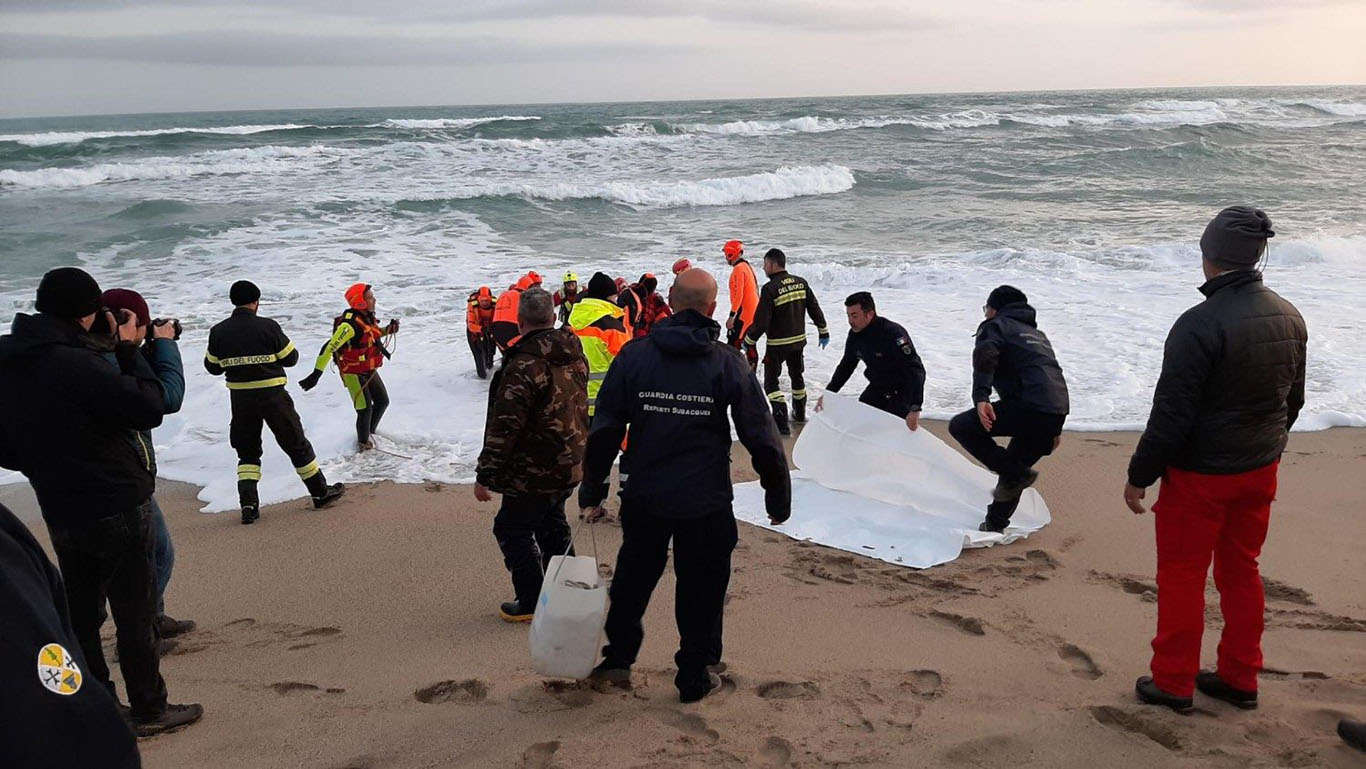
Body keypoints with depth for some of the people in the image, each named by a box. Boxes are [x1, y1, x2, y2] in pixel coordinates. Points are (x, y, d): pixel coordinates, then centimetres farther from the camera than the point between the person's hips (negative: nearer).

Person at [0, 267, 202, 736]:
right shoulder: (77, 365, -24)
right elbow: (150, 407, -20)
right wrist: (129, 351, -10)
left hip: (60, 515, 7)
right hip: (116, 508, -7)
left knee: (81, 614, 17)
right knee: (134, 613, 5)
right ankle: (149, 710, 16)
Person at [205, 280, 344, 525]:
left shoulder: (218, 332, -3)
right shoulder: (267, 327, -13)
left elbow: (212, 366, 6)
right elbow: (290, 358, -6)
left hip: (240, 397, 3)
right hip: (272, 395, -3)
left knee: (247, 450, 15)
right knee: (296, 444, 9)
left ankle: (248, 504, 4)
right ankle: (320, 492, 19)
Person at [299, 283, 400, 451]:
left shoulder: (368, 317, -2)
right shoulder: (350, 324, -29)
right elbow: (329, 347, -31)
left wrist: (389, 329, 1)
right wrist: (316, 374, -35)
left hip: (369, 370, 9)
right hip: (353, 372, -9)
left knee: (382, 401, 16)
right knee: (365, 409, -6)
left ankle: (370, 432, 38)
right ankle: (363, 444, 18)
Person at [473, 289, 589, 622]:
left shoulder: (525, 365, -24)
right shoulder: (575, 355, 4)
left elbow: (504, 426, -24)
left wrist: (485, 475, -17)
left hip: (535, 472, -8)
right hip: (571, 465, 8)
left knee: (512, 529, 6)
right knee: (551, 522, 24)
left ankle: (532, 603, 12)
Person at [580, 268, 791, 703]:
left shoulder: (634, 355, -4)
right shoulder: (728, 362, -8)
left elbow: (604, 430, -1)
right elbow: (761, 438, -6)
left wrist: (591, 493, 8)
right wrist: (778, 499, 6)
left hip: (644, 499, 2)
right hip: (706, 504, -2)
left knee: (633, 579, 22)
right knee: (701, 590, 13)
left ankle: (618, 658, 35)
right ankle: (695, 678, 23)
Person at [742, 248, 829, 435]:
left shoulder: (770, 288, -19)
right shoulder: (801, 283, 0)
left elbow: (761, 322, -20)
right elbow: (814, 309, 6)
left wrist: (749, 340, -6)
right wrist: (823, 331, 18)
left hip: (777, 344, -6)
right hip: (799, 340, 6)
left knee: (771, 381, 3)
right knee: (797, 375, 24)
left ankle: (781, 423, -8)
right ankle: (799, 414, 39)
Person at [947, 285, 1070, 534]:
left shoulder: (996, 325, 10)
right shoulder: (1037, 333, 34)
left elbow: (984, 356, -13)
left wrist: (981, 397, -24)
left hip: (1026, 406, -8)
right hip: (1057, 412, 8)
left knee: (961, 427, -1)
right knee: (1014, 467, 23)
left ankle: (1016, 474, -6)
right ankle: (995, 523, 27)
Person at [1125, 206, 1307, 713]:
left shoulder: (1200, 324, -23)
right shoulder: (1290, 318, 2)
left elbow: (1171, 413, -21)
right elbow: (1293, 401, 14)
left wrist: (1140, 475, -12)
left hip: (1200, 474, -7)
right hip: (1261, 471, 7)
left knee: (1181, 575, 6)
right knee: (1242, 571, 18)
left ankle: (1173, 683, 16)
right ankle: (1239, 679, 29)